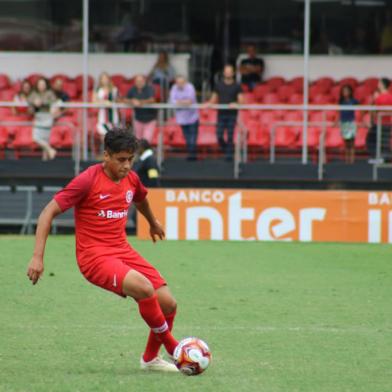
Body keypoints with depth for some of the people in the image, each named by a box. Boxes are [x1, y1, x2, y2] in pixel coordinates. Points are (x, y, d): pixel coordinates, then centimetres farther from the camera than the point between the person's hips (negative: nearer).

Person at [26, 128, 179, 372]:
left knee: (168, 303, -2)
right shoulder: (88, 181, -14)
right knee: (145, 289, -31)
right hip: (95, 256, -7)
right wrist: (38, 257, -20)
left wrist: (153, 222, 51)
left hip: (123, 251, 7)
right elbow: (49, 213, -13)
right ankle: (173, 347, -10)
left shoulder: (131, 179, 6)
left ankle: (150, 358, 22)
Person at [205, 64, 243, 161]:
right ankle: (226, 150, 21)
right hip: (221, 114, 2)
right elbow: (214, 99, 11)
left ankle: (229, 156, 4)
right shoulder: (218, 85, 9)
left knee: (230, 137, -3)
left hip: (232, 114, -2)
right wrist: (209, 103, -10)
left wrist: (235, 104, -24)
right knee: (219, 136, -4)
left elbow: (240, 100, -4)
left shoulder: (237, 86, 2)